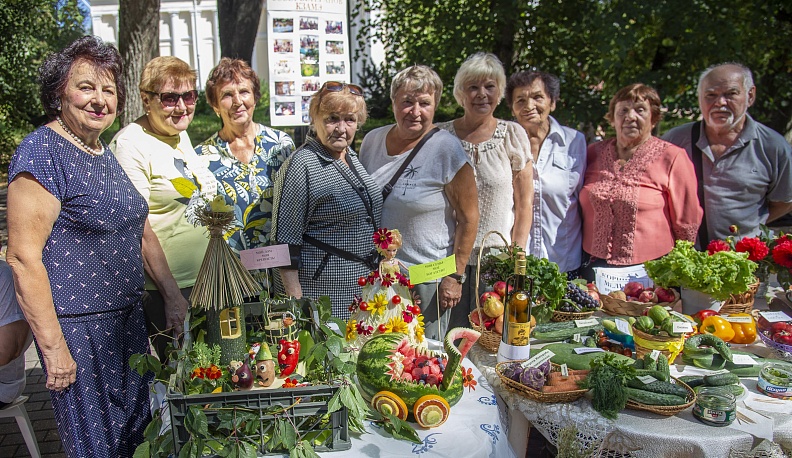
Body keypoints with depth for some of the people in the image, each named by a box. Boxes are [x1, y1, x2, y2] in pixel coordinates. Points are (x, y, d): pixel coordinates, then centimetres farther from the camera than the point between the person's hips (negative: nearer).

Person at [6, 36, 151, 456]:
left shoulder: (104, 153, 10)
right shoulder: (41, 153, -16)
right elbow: (23, 257, -19)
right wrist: (53, 348, -19)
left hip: (127, 318, 8)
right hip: (76, 326, -8)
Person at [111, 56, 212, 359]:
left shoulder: (181, 135, 10)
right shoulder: (130, 144, -15)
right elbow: (139, 230, -18)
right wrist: (172, 295, -19)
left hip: (204, 279, 8)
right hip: (165, 290, -8)